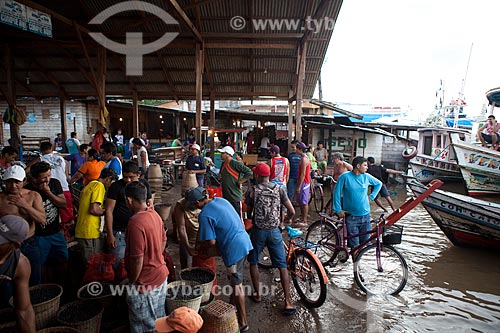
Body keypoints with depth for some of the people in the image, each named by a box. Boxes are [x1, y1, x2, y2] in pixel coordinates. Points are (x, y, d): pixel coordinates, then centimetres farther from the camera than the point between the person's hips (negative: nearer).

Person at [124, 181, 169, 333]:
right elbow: (163, 241, 11)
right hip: (161, 274, 8)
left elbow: (137, 259, -25)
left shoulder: (135, 222, -27)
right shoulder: (154, 214, -1)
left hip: (146, 284, -8)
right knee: (159, 320, 24)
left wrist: (133, 282, -10)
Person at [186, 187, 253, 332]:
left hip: (234, 248, -9)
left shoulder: (204, 215, -19)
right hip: (244, 240, 9)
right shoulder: (221, 200, 5)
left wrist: (201, 248, 3)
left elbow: (211, 242, -18)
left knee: (236, 284, 5)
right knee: (234, 280, 24)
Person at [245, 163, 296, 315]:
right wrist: (288, 219, 18)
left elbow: (248, 211, 0)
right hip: (274, 231, 1)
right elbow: (292, 211, -3)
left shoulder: (253, 191, -8)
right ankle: (288, 302, 7)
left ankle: (257, 294, 28)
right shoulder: (279, 189, -3)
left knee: (253, 262, 20)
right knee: (282, 265, 8)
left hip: (258, 231, -1)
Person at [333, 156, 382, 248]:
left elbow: (379, 184, 20)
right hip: (351, 216, -3)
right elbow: (337, 193, -4)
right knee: (354, 244, 0)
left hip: (365, 215, 3)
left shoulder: (367, 176, 1)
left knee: (365, 242, 9)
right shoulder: (345, 177, -10)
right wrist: (338, 210, -5)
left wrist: (371, 196, 10)